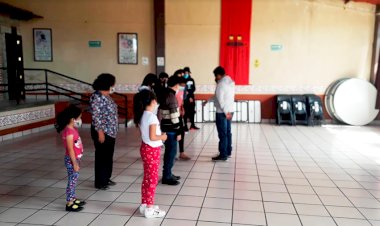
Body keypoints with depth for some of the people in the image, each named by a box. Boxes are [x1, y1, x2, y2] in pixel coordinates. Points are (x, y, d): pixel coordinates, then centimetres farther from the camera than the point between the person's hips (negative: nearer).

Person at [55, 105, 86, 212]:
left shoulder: (73, 129, 6)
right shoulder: (69, 132, -23)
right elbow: (70, 149, -22)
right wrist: (75, 163, -19)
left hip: (75, 158, 9)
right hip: (71, 160, -9)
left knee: (74, 180, 18)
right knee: (72, 181, 0)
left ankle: (73, 199, 31)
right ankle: (69, 204, 11)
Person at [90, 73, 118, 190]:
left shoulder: (107, 96, 11)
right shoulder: (97, 97, -17)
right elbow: (96, 116, -20)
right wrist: (100, 132, -21)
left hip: (111, 132, 9)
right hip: (103, 132, -9)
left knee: (109, 156, 16)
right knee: (102, 157, 1)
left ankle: (106, 179, 29)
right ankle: (100, 182, 13)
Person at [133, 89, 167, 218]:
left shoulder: (142, 115, 6)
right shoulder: (152, 116, -21)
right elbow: (152, 137, -24)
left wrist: (159, 135, 11)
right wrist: (162, 137, -7)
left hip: (145, 148, 9)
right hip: (152, 150, -9)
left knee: (147, 178, 18)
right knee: (152, 179, 2)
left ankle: (144, 205, 29)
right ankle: (149, 209, 12)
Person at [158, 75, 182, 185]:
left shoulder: (165, 94, 11)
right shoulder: (171, 96, -18)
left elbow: (160, 112, 16)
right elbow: (174, 116, -20)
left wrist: (160, 125, 21)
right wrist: (178, 132, -17)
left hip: (165, 127, 10)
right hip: (170, 129, -10)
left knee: (169, 151, 17)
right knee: (171, 152, -2)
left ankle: (168, 174, 27)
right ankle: (166, 177, 6)